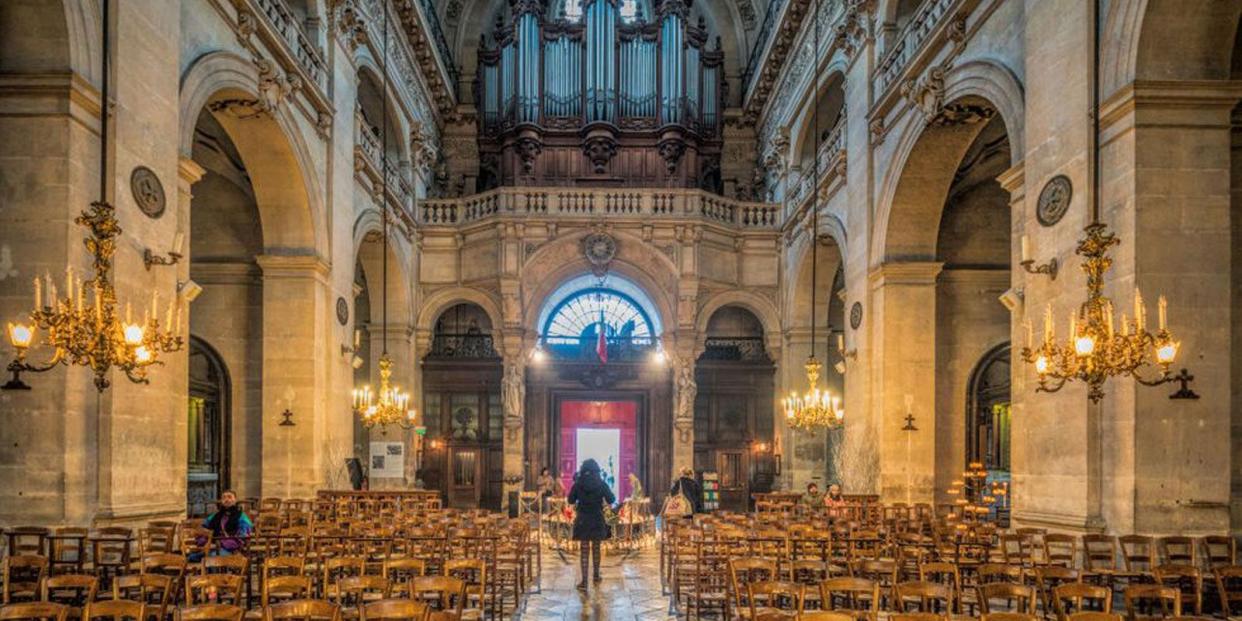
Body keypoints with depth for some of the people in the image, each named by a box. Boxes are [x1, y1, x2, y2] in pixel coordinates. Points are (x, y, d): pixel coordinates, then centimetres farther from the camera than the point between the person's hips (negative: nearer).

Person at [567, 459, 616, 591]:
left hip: (583, 520, -1)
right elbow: (611, 500, -5)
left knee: (585, 550, 2)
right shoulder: (601, 483, -8)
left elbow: (571, 501, 3)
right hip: (598, 520, 1)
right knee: (596, 548, 19)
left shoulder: (578, 484, -7)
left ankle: (584, 582, -5)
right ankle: (596, 575, 32)